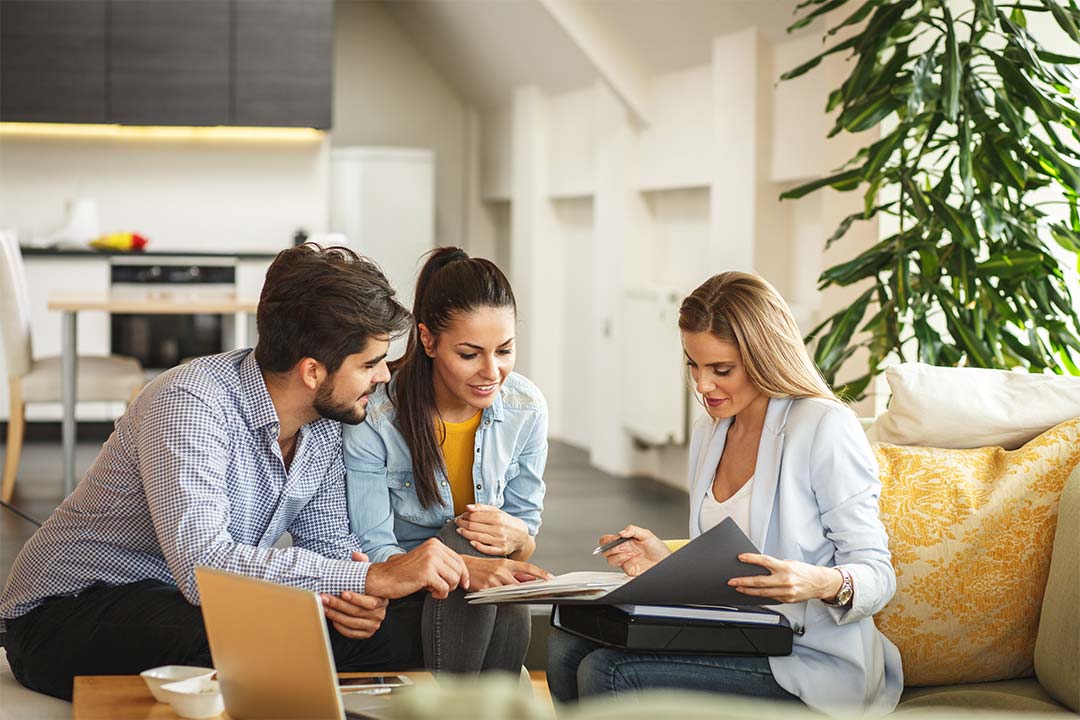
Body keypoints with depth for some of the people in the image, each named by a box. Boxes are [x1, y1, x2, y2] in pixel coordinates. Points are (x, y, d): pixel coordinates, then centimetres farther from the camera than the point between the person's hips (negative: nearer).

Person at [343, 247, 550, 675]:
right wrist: (466, 567, -37)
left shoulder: (526, 409, -4)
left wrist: (515, 536, -22)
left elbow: (528, 536, 5)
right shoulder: (373, 417, -18)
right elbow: (372, 553, -18)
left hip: (495, 610, 3)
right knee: (466, 540, -33)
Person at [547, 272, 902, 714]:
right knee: (567, 648, -10)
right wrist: (668, 563, 2)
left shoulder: (825, 428, -12)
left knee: (607, 674, -22)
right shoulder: (708, 433, 13)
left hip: (809, 661, -8)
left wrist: (824, 583, -33)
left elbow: (877, 574, -12)